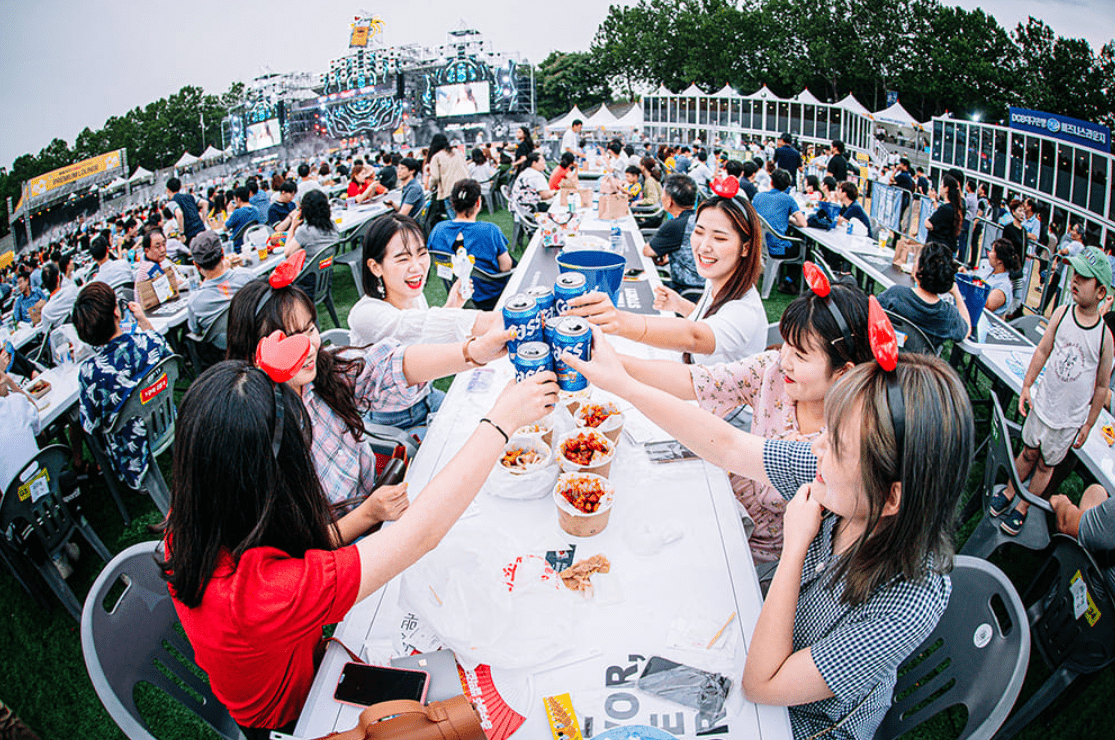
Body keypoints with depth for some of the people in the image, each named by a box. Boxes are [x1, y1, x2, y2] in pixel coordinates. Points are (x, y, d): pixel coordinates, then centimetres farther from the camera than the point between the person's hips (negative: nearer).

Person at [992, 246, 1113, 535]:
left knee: (1046, 465, 14)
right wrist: (1026, 386, 3)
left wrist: (1088, 425, 0)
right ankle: (1009, 491, 40)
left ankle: (1023, 507, 31)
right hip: (1043, 403, 2)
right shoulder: (1062, 313, -9)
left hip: (1070, 419, -2)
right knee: (1028, 452, 18)